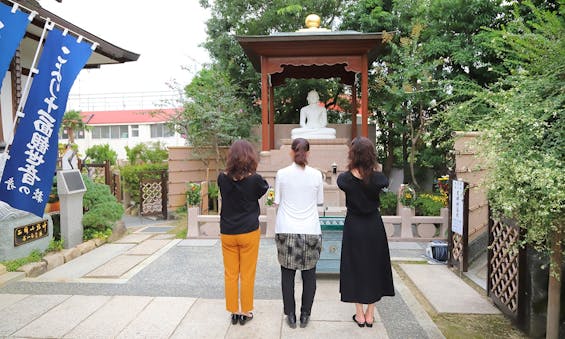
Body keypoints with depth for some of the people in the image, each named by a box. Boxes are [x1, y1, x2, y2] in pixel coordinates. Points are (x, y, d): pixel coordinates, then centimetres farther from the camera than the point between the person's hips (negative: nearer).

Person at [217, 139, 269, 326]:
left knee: (230, 274, 13)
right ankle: (245, 312, 22)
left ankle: (233, 312, 24)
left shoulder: (222, 178, -5)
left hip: (227, 233, 3)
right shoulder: (255, 179, -14)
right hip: (249, 233, -2)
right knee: (247, 275, 10)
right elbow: (265, 188, 7)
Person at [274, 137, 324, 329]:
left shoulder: (282, 174, -5)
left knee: (287, 273, 11)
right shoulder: (316, 175, -3)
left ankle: (291, 315, 19)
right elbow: (320, 202, 7)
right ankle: (305, 315, 20)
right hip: (310, 231, 0)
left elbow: (277, 202, 4)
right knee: (309, 274, 12)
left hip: (286, 231, 0)